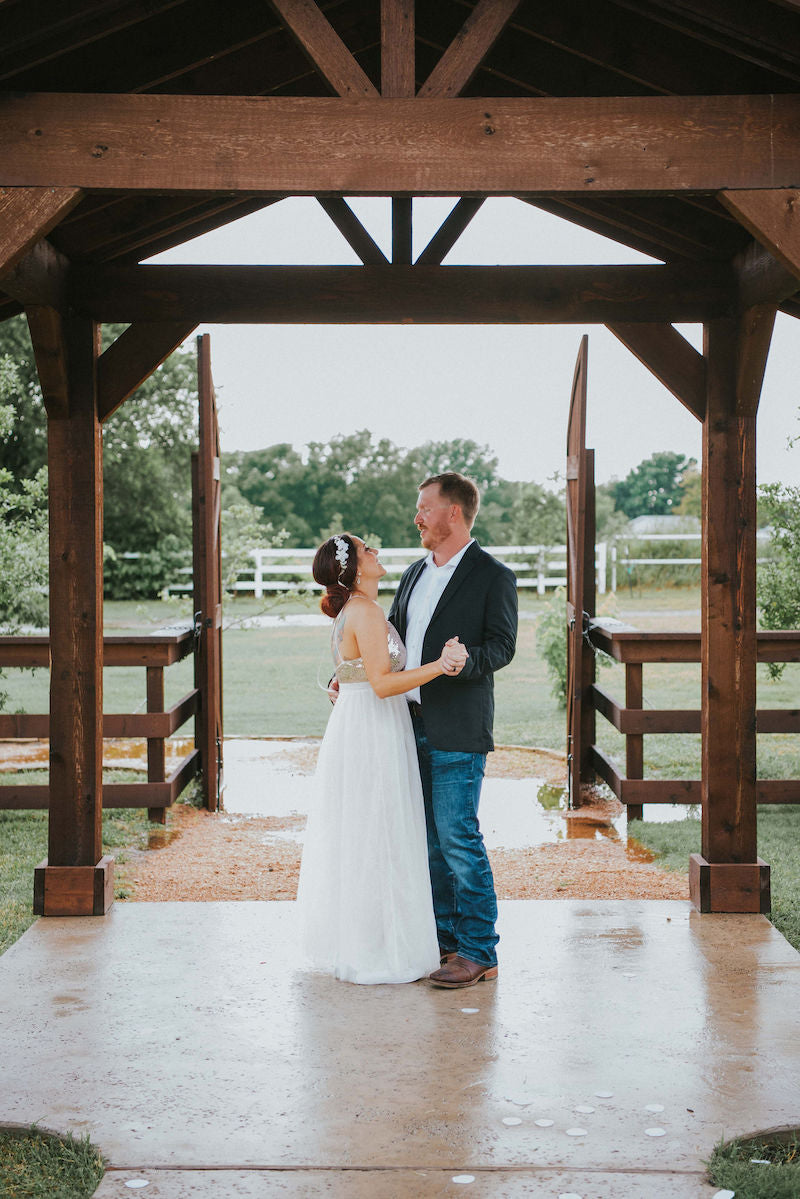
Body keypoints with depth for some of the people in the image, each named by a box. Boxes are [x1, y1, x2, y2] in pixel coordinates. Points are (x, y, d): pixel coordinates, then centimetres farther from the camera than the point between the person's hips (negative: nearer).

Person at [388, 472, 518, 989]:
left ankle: (479, 952, 3)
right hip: (412, 723, 8)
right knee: (429, 838, 13)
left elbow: (502, 646, -12)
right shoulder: (415, 573, 17)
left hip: (457, 730, -7)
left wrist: (453, 665, -27)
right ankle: (445, 937, 24)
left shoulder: (493, 576, -5)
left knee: (457, 836, -7)